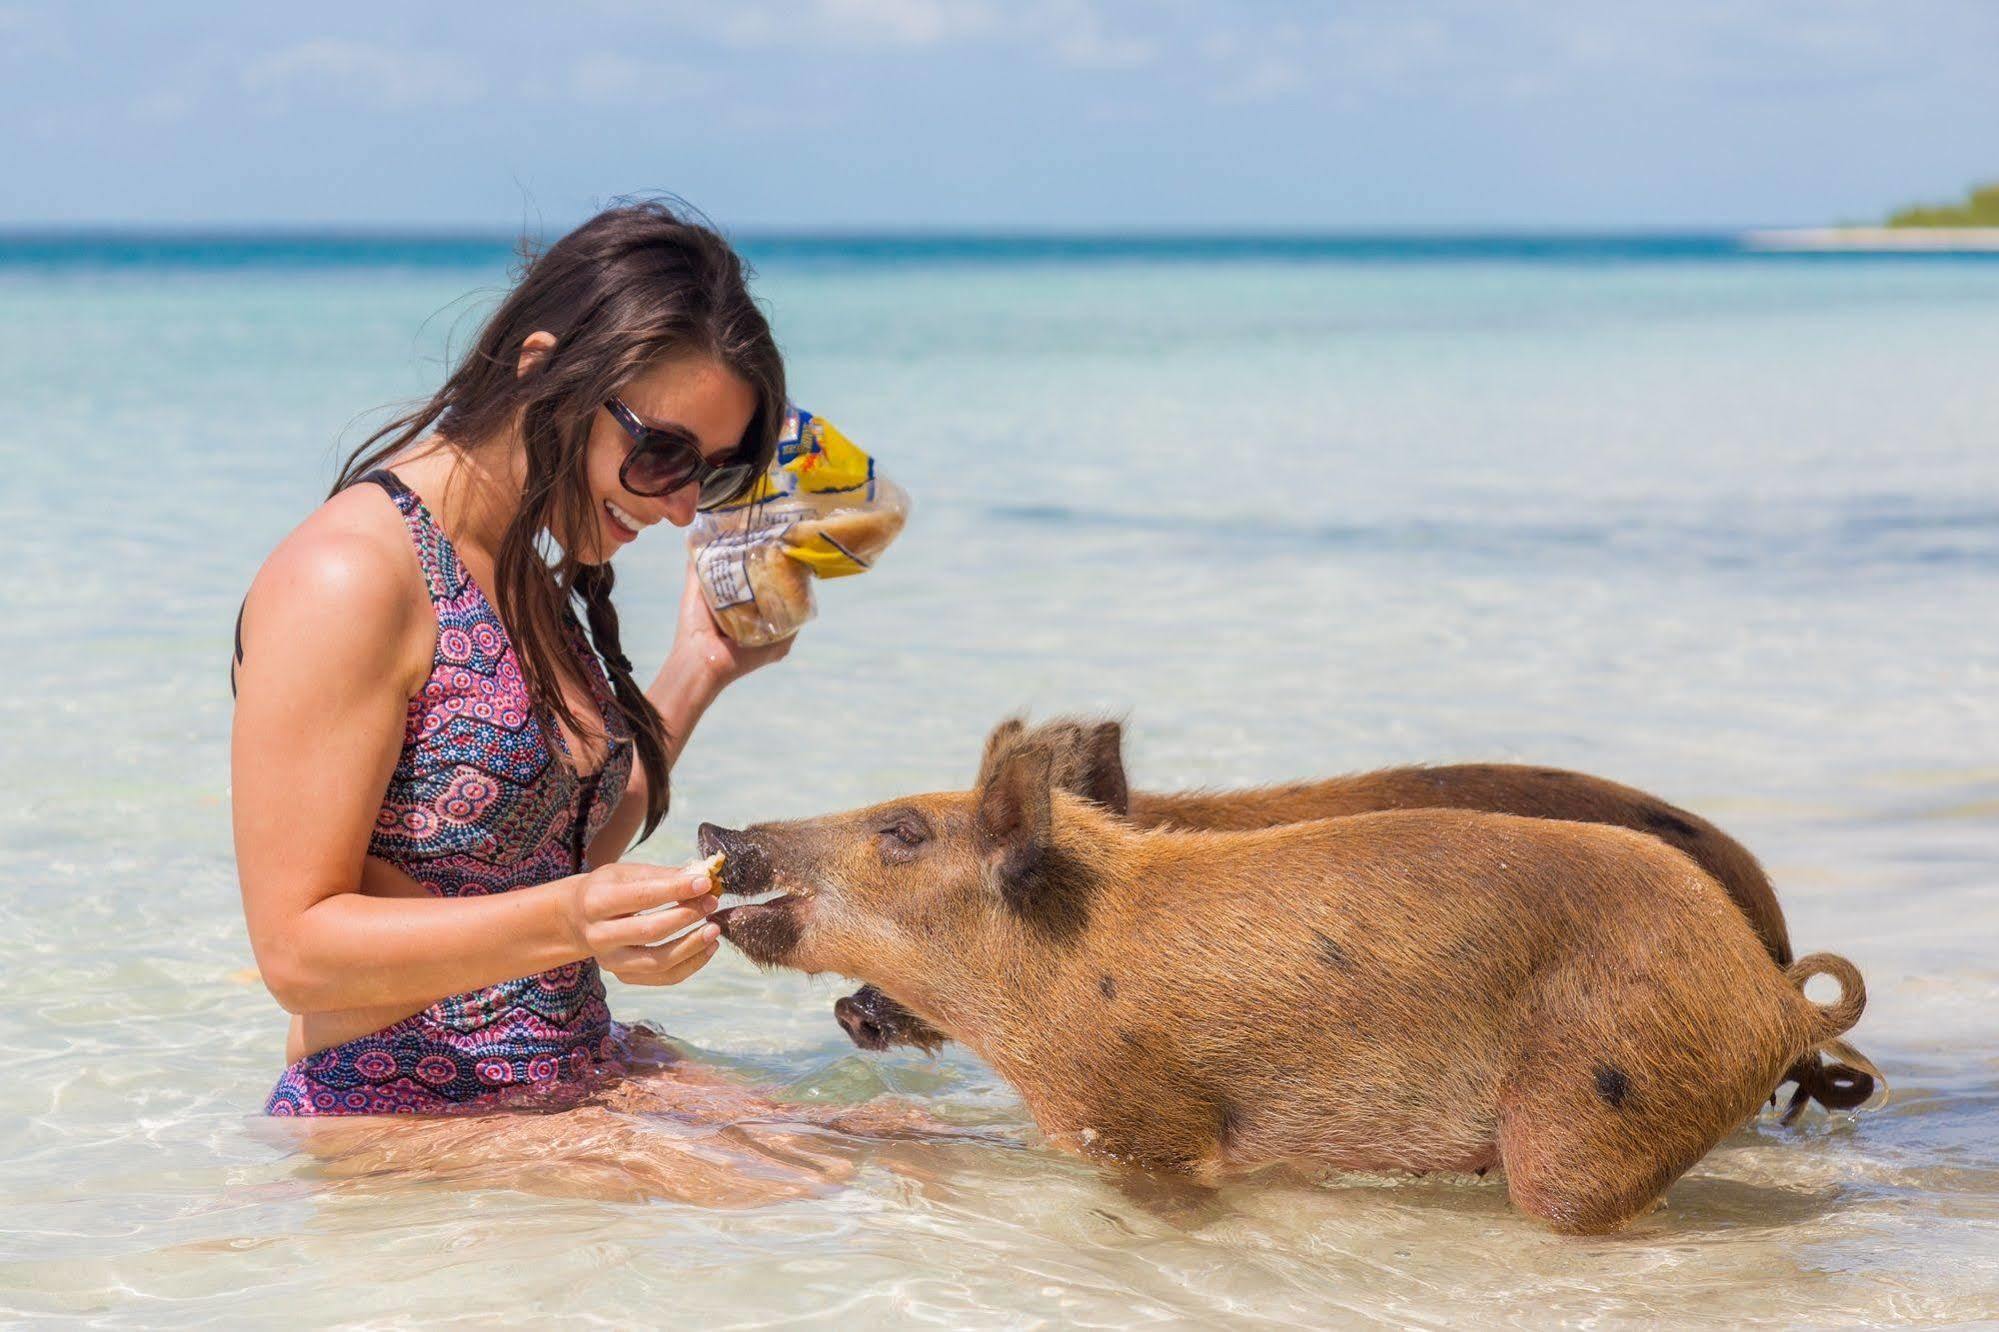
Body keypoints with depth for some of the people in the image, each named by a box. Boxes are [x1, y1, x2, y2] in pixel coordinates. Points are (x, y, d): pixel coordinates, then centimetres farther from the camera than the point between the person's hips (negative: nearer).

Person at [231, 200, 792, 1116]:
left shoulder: (529, 576, 13)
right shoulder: (346, 578, -15)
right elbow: (297, 949, -17)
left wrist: (697, 672, 17)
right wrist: (566, 925, -30)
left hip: (577, 1103, 9)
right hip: (392, 1125, -9)